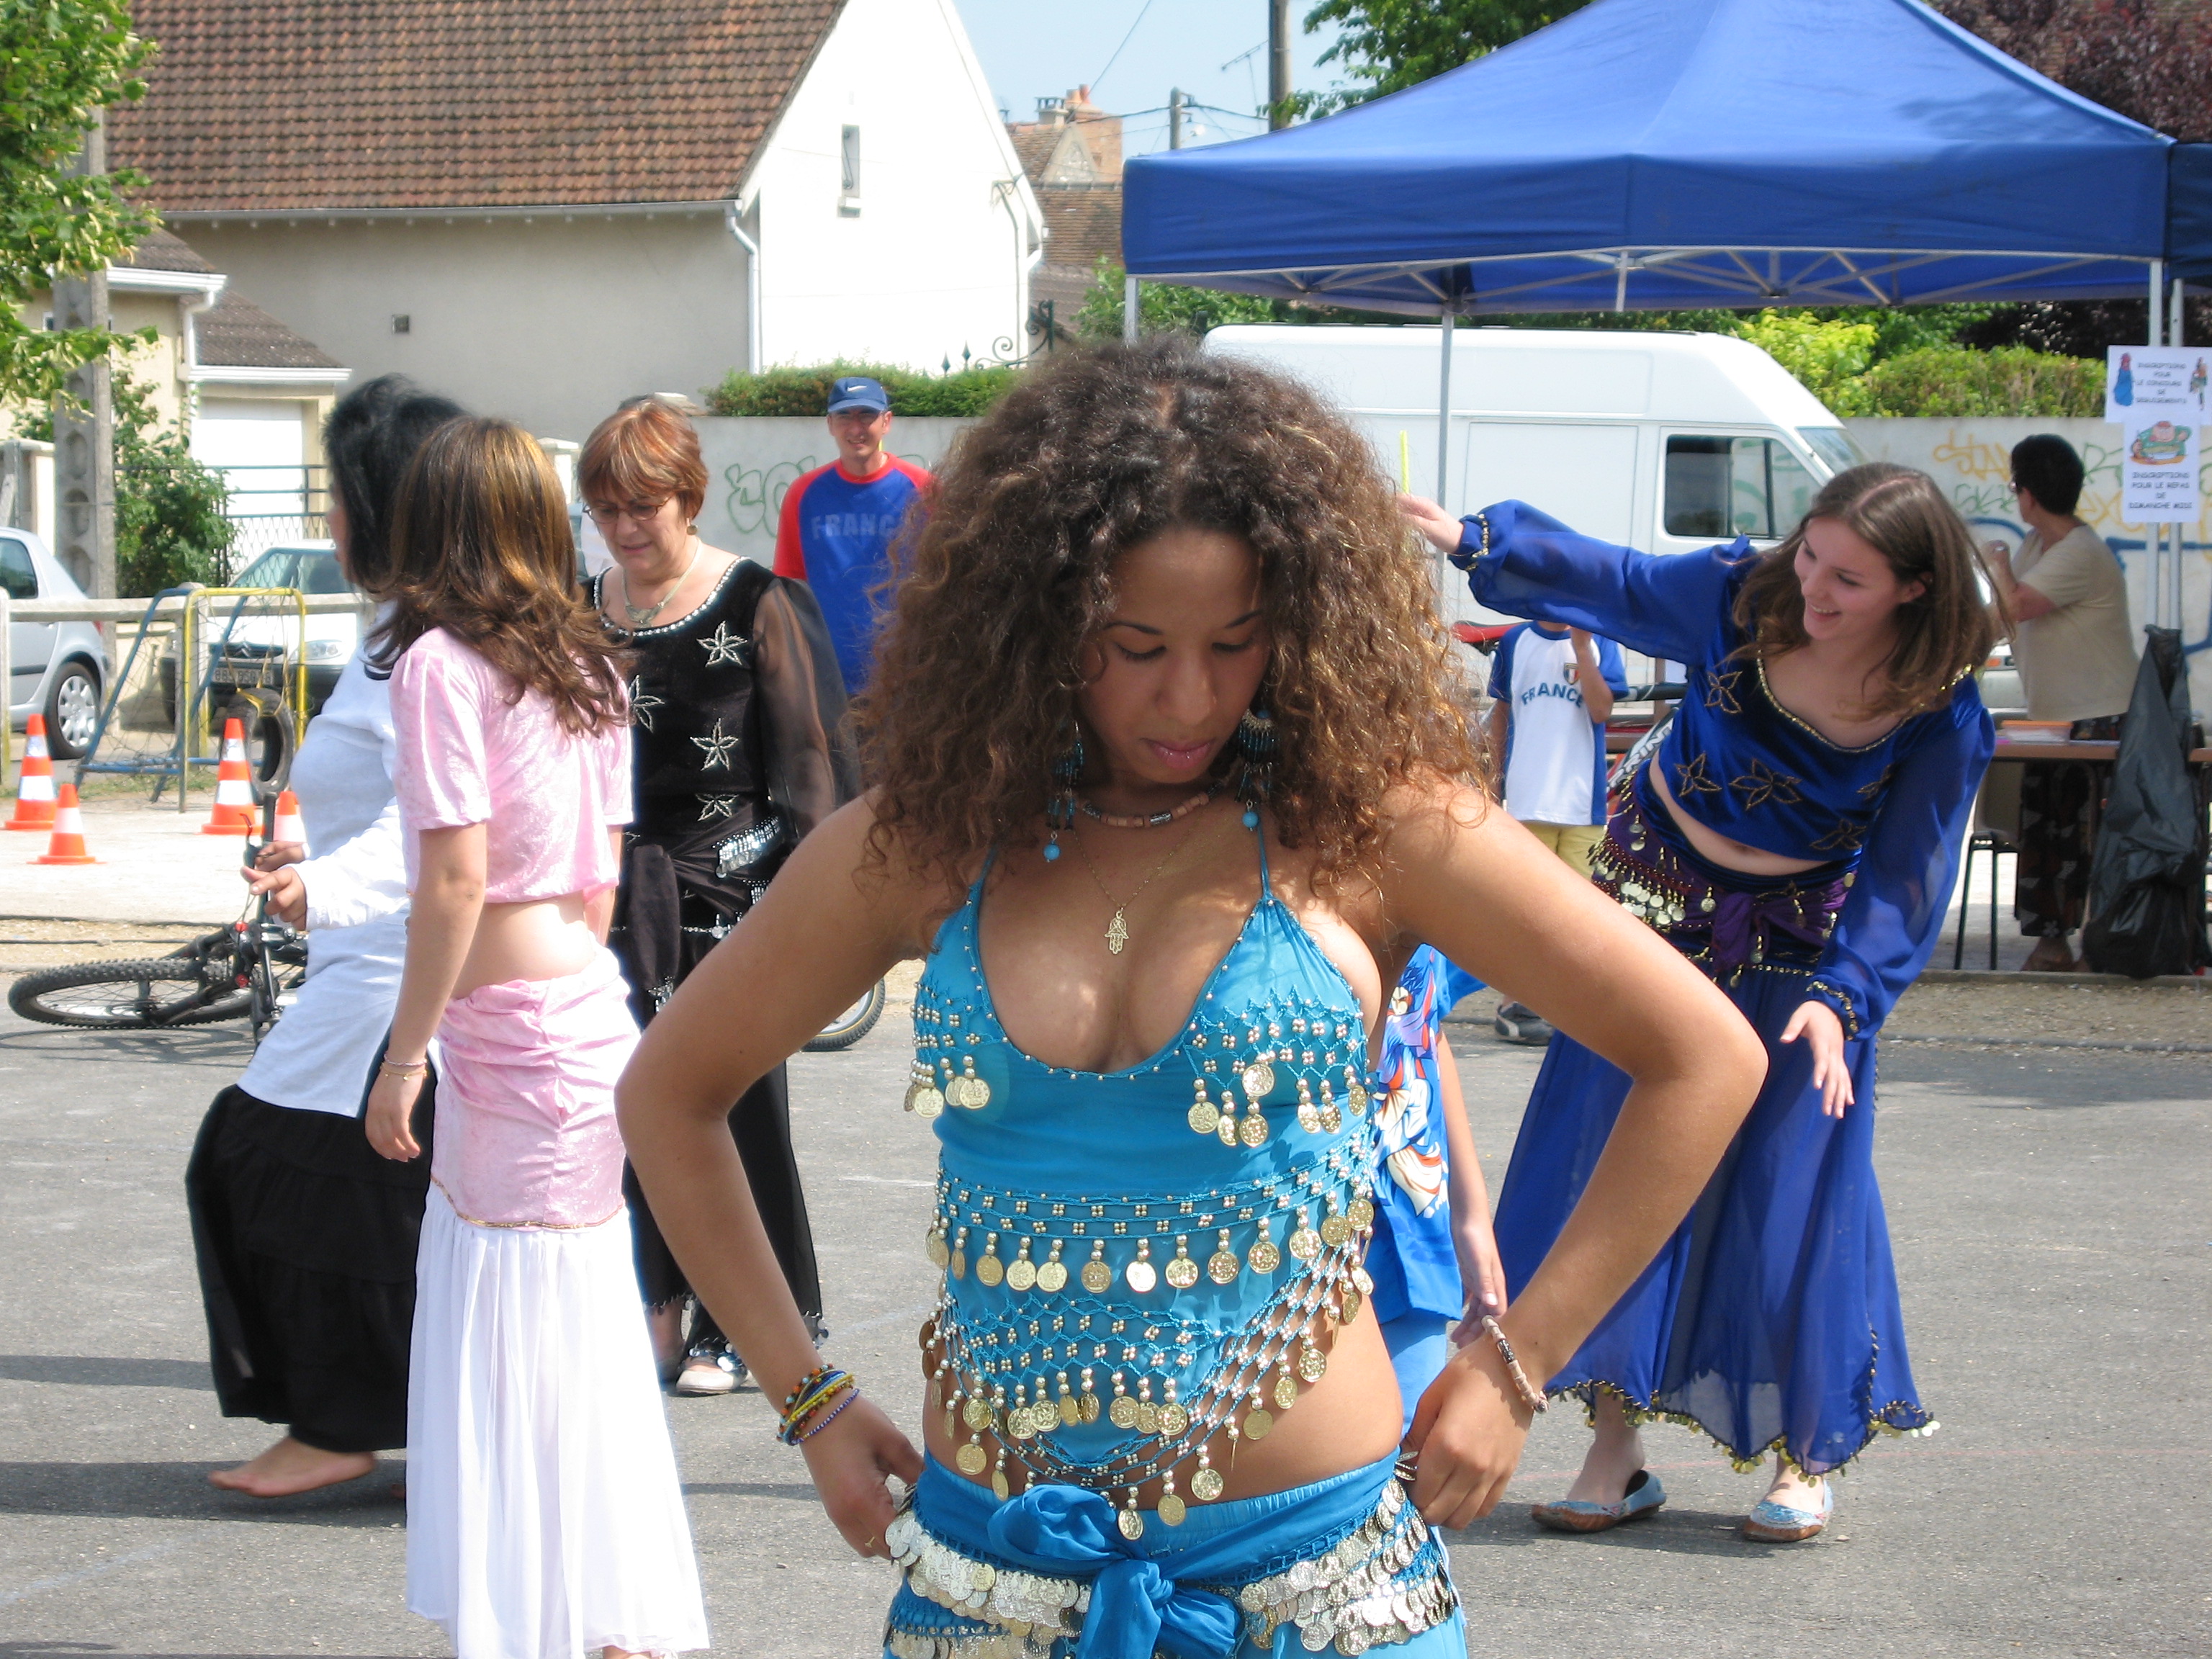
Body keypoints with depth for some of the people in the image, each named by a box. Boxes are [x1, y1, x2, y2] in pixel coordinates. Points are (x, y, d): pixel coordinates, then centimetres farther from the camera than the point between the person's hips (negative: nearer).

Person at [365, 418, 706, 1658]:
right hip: (586, 998, 8)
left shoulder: (442, 662, -11)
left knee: (528, 1350, -2)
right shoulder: (588, 663, 10)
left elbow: (455, 880, -16)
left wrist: (404, 1056, -10)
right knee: (583, 1335, 13)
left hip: (509, 1023, -8)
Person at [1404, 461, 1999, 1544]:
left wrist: (1842, 997, -28)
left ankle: (1805, 1454, 13)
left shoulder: (1940, 722, -20)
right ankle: (1617, 1450, 5)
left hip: (1792, 953, -2)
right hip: (1656, 893, 2)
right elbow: (1603, 580, -4)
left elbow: (1903, 883, -16)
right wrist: (1473, 540, -16)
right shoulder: (1739, 598, -16)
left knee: (1787, 1194, -4)